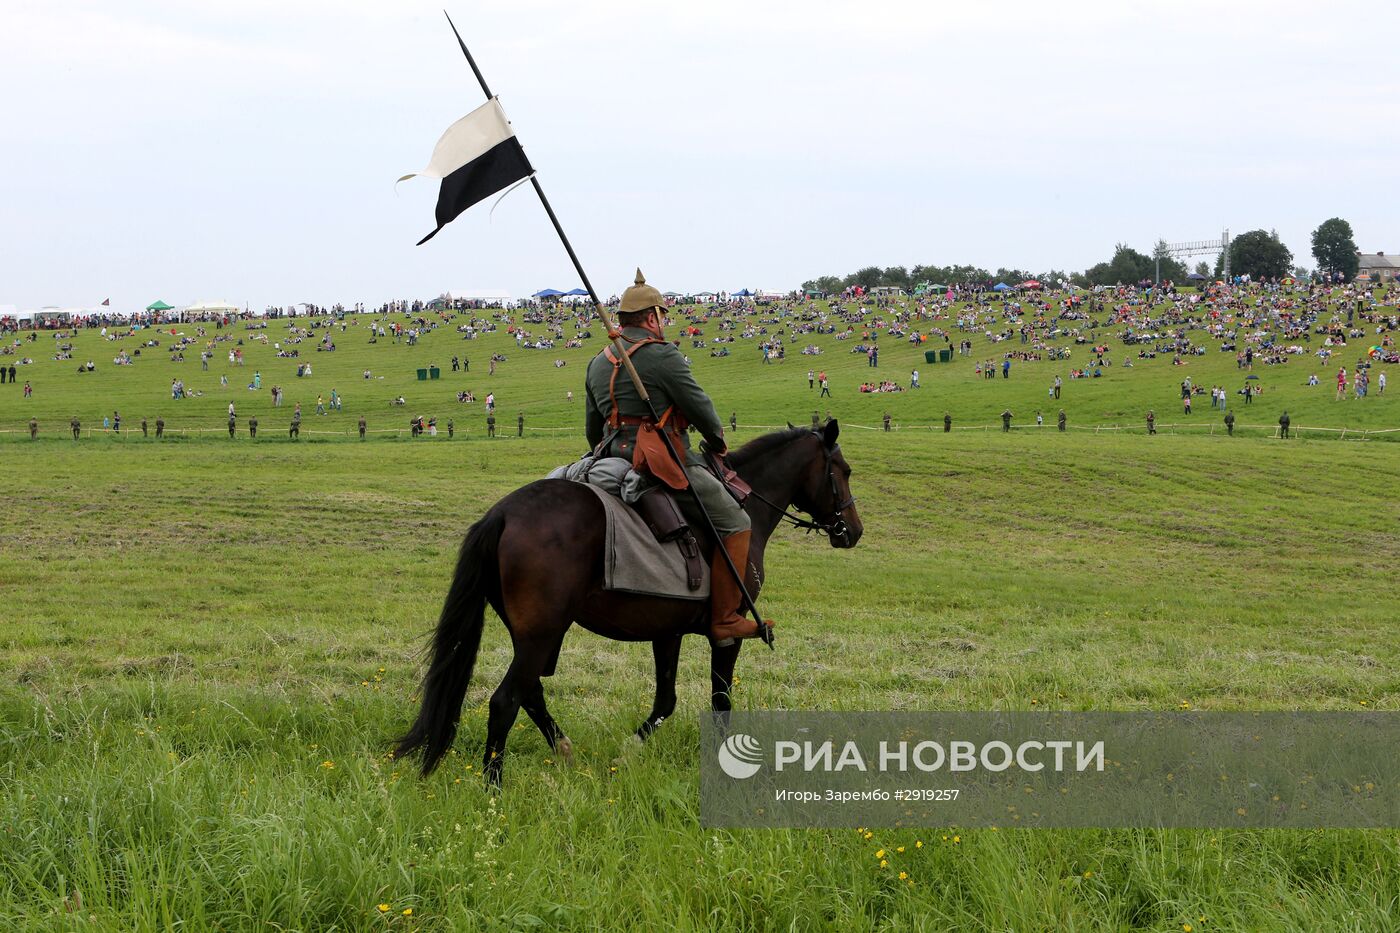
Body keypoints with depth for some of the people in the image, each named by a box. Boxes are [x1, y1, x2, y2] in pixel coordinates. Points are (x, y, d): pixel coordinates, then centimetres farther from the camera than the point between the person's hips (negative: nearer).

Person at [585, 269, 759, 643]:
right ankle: (724, 619, -10)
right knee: (735, 524, -5)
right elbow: (699, 405, -7)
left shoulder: (598, 363, 15)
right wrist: (717, 440, 12)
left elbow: (592, 429, 22)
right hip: (666, 465, -9)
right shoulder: (662, 355, -11)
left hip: (615, 458, 9)